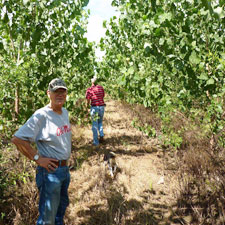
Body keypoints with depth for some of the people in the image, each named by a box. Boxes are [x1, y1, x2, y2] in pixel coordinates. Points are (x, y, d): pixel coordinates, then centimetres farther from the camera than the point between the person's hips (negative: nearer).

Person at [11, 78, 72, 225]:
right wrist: (38, 158, -21)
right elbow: (17, 139, -24)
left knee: (63, 205, 27)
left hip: (65, 168, 8)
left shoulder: (65, 112, 6)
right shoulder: (41, 115, -20)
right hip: (50, 170, -8)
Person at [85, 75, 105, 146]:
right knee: (100, 122, 24)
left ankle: (96, 142, 7)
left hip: (94, 107, -3)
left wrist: (87, 105, 13)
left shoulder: (89, 89, -6)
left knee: (95, 125, 5)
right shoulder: (101, 87, 4)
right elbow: (103, 96, 12)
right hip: (102, 106, 3)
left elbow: (88, 100, -7)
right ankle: (101, 135, 8)